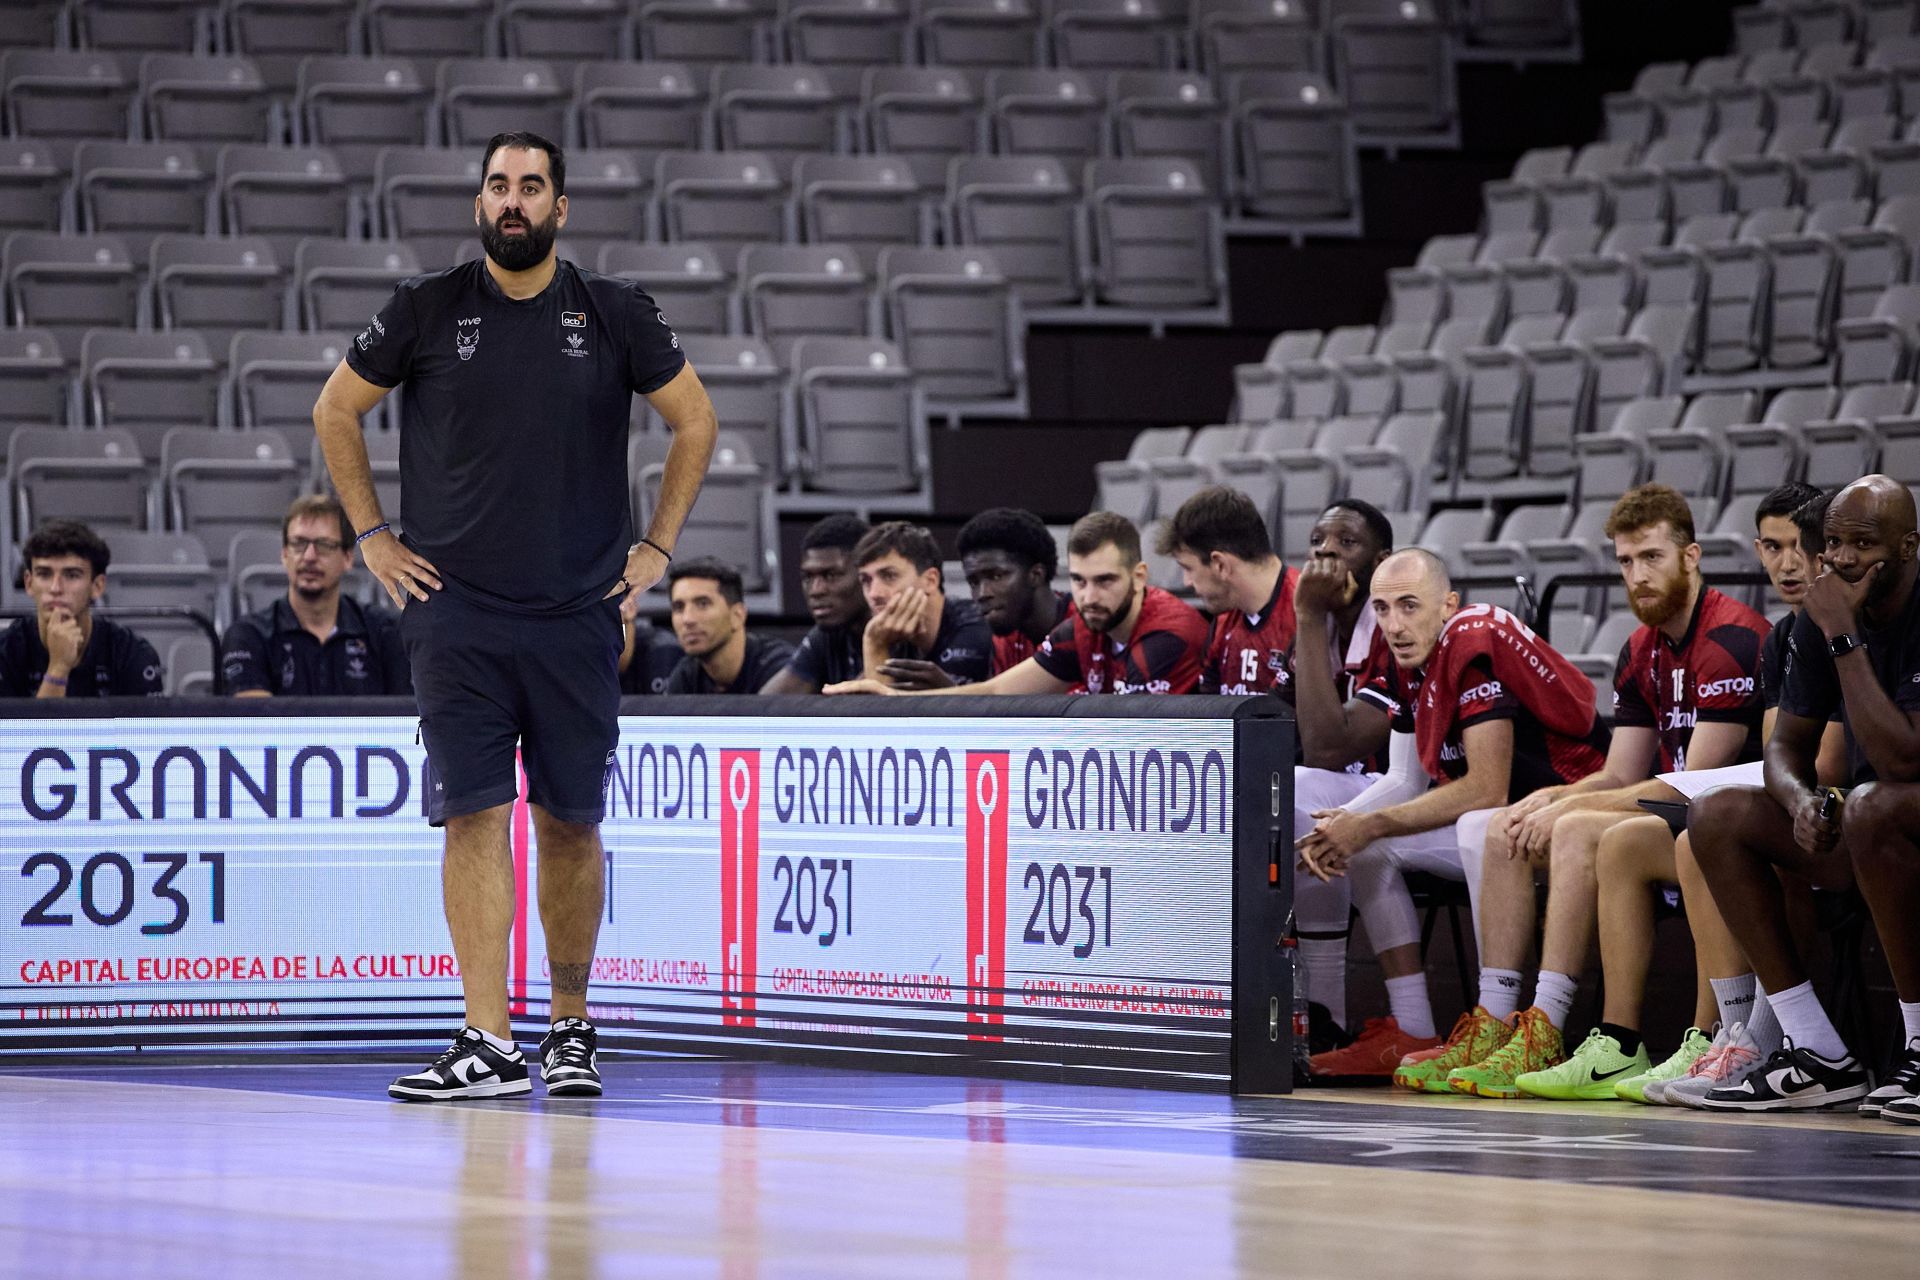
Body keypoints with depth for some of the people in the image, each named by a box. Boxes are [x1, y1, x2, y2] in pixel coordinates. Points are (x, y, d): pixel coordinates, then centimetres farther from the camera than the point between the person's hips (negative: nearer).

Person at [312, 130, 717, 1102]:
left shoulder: (615, 314, 3)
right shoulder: (427, 311, 1)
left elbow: (694, 420, 14)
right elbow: (336, 411, 13)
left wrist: (657, 546, 8)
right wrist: (373, 536, 7)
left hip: (579, 612, 1)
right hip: (455, 611, -1)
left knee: (571, 821, 5)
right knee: (474, 815, -8)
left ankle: (570, 1026, 20)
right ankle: (489, 1042, -9)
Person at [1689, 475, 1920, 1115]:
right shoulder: (1821, 619, 1)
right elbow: (1788, 744, 7)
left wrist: (1845, 640, -28)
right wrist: (1801, 799, -17)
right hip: (1864, 830, 8)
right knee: (1716, 815, -7)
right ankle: (1819, 1056, -9)